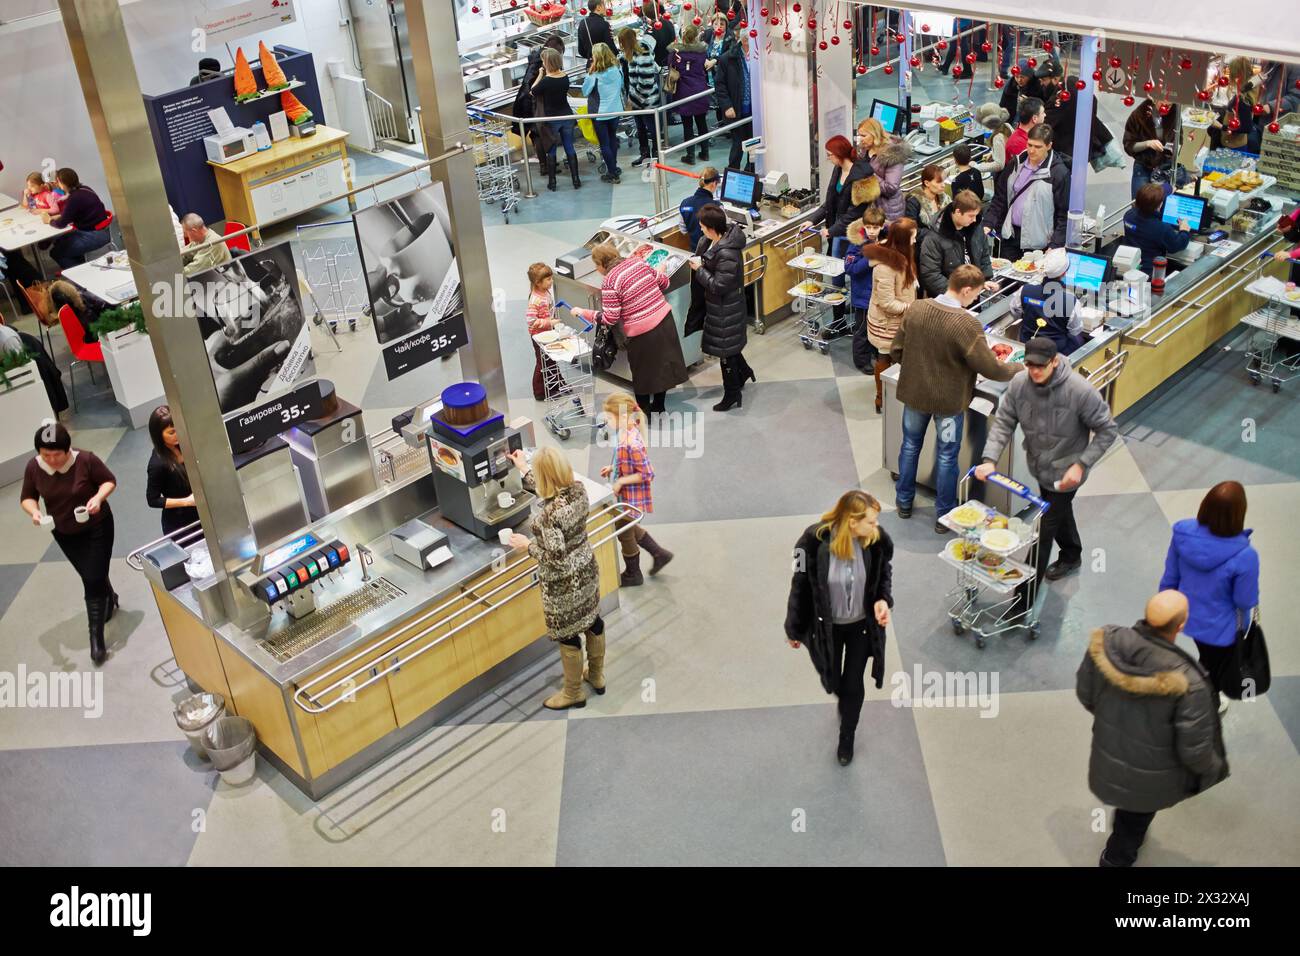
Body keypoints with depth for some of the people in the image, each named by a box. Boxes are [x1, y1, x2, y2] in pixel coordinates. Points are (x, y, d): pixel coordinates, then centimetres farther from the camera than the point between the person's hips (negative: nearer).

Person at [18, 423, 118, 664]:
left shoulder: (85, 460, -26)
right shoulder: (33, 468, -17)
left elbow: (109, 480, -12)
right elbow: (27, 497, -4)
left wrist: (99, 497, -31)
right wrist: (34, 511, -26)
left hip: (97, 527, -4)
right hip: (65, 534, 4)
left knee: (94, 580, -6)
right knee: (90, 578, 20)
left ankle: (96, 638, 0)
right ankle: (109, 599, 52)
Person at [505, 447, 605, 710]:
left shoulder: (549, 514, -34)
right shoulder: (578, 488, -12)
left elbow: (556, 558, -29)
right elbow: (551, 491, 10)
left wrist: (527, 544, -14)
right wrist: (524, 468, 19)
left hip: (563, 585, -8)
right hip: (586, 571, 8)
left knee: (567, 636, 13)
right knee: (592, 621, 25)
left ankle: (573, 694, 34)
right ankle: (597, 676, 48)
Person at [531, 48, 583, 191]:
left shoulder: (546, 81, -21)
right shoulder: (565, 77, -5)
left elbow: (533, 92, -7)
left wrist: (540, 75, -3)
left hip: (551, 119, -4)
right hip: (567, 116, 4)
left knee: (551, 151, 8)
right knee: (570, 148, 11)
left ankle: (552, 182, 12)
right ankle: (576, 180, 13)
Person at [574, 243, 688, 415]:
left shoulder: (609, 281, -15)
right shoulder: (637, 261, 2)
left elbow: (610, 318, -14)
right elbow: (664, 282, 9)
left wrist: (584, 313, -3)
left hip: (642, 331, -6)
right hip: (665, 319, 6)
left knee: (642, 373, 13)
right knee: (661, 364, 22)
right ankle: (659, 405, 38)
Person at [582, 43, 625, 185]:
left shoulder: (594, 76, -21)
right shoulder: (617, 70, -7)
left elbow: (585, 92, -9)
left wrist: (588, 74, -10)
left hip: (600, 113, -5)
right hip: (615, 110, 5)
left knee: (604, 144, 6)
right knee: (612, 139, 22)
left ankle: (613, 174, 9)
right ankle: (613, 167, 34)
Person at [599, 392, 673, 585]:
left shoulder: (631, 444, -33)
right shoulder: (627, 433, -5)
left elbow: (647, 474, -28)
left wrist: (621, 481, -23)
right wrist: (612, 468, 4)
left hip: (631, 497, -9)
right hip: (626, 495, 9)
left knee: (625, 533, 14)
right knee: (626, 528, 29)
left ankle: (633, 575, 37)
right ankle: (659, 554, 41)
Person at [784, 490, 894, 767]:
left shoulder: (877, 539, -23)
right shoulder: (814, 541, -31)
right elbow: (800, 586, -15)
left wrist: (883, 599, -22)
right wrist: (794, 629, -3)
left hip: (862, 624, 1)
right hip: (827, 625, -1)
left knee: (854, 684, 14)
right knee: (832, 679, 21)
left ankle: (847, 737, 43)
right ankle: (844, 699, 61)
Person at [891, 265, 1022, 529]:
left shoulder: (915, 309, -12)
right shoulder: (967, 324, -26)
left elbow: (896, 351, -3)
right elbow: (990, 368, -21)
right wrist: (1020, 368, -3)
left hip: (914, 392, 4)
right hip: (949, 399, -4)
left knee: (910, 445, 23)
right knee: (946, 456, 13)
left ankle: (904, 502, 39)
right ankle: (944, 516, 27)